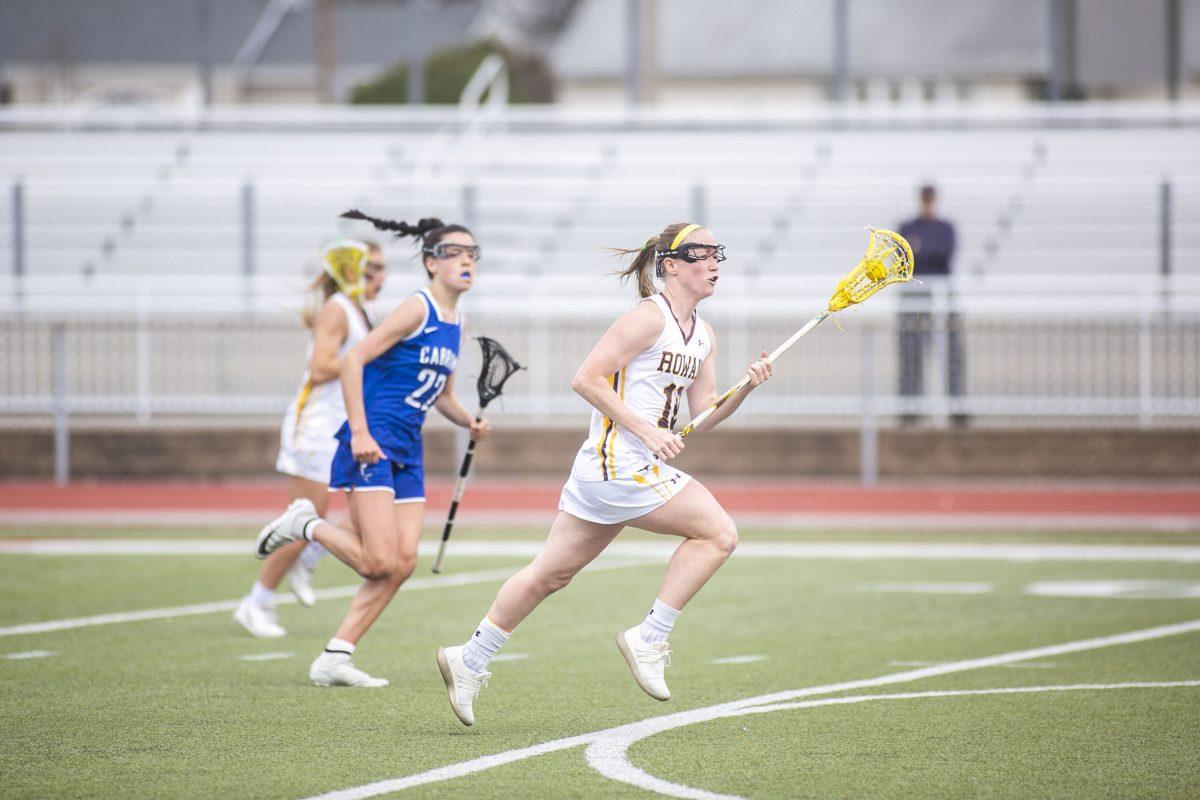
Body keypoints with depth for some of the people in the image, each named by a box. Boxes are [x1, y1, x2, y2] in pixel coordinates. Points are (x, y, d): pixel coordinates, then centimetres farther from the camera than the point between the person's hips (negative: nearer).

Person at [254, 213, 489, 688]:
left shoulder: (456, 323, 14)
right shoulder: (418, 308, -11)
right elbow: (353, 360, -16)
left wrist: (470, 423, 6)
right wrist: (360, 432, -22)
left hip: (406, 451, 8)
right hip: (372, 443, -8)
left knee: (404, 562, -2)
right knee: (380, 562, -15)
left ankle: (333, 660, 2)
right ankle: (304, 525, 9)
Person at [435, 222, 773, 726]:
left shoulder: (703, 335, 15)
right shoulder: (649, 317, -12)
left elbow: (701, 416, 16)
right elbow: (586, 379, -15)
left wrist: (745, 388, -1)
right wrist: (646, 430, -18)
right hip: (618, 463, -9)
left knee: (551, 575, 13)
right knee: (718, 533, -12)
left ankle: (469, 660, 21)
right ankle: (649, 638, -7)